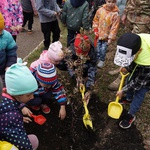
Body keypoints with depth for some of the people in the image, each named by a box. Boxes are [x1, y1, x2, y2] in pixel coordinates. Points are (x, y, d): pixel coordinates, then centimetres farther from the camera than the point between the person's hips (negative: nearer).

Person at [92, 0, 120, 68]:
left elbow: (114, 27, -13)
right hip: (99, 34, 3)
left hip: (106, 36, -3)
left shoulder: (115, 14, -15)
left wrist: (111, 38, -13)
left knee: (103, 50, 1)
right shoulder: (100, 10, -5)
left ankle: (102, 61, 25)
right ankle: (97, 60, 33)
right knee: (97, 49, 12)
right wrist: (95, 29, 1)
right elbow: (95, 20, 8)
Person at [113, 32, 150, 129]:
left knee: (140, 91, -1)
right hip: (139, 64, 7)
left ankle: (131, 115, 19)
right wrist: (127, 67, -13)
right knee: (130, 80, 19)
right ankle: (129, 99, 48)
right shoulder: (133, 43, -31)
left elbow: (138, 83, -27)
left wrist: (123, 90, -14)